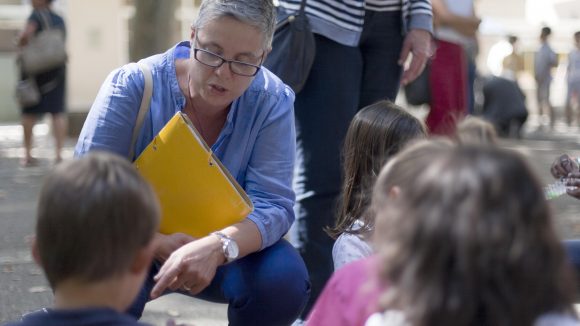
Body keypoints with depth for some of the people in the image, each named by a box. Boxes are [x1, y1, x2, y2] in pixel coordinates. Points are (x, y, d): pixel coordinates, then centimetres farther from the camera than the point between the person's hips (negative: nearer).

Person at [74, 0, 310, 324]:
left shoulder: (273, 102, -16)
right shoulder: (131, 86, -20)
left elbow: (272, 205, -22)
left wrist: (215, 247, -44)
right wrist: (158, 244, -37)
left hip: (220, 252, 2)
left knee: (285, 277, -28)